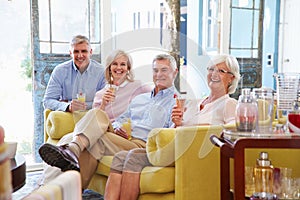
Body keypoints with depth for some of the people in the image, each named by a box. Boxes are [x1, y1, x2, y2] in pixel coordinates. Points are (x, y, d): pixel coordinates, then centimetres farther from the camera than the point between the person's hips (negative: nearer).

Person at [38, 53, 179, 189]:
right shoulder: (140, 98, 32)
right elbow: (120, 119, 29)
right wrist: (116, 127, 5)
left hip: (141, 145, -6)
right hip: (122, 140, 6)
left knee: (96, 140, -29)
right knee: (97, 113, -22)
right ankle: (75, 147, -40)